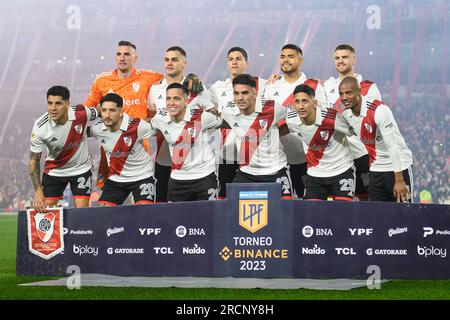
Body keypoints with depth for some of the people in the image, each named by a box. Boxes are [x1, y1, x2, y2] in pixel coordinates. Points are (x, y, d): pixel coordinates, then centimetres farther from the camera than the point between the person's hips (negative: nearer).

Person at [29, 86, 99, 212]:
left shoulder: (81, 113, -24)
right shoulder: (40, 127, -23)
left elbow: (98, 112, 2)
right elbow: (34, 161, -14)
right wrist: (38, 191, -21)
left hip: (81, 168, 0)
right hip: (53, 171, 0)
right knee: (44, 211, -4)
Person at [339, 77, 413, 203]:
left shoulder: (379, 110, -24)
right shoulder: (346, 114, -2)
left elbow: (392, 146, -24)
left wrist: (399, 180, -24)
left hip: (398, 165, -7)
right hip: (376, 168, 7)